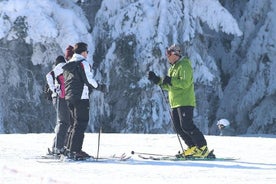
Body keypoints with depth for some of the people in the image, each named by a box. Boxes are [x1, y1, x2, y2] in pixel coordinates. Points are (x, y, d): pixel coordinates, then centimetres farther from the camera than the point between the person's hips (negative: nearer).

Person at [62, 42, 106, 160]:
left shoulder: (68, 65, 18)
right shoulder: (83, 63, -8)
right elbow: (88, 79, -13)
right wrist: (100, 87, -2)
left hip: (69, 97, 9)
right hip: (81, 97, -9)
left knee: (74, 123, 16)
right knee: (81, 123, -8)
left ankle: (69, 149, 16)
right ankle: (74, 151, -15)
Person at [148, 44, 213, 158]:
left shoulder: (184, 66, -9)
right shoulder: (172, 68, 21)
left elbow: (185, 83, -21)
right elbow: (168, 86, 24)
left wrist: (170, 81, -23)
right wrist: (157, 80, 13)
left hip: (185, 102, -10)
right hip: (175, 103, 10)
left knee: (186, 126, -15)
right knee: (178, 128, 5)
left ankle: (203, 148, -10)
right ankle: (193, 147, 10)